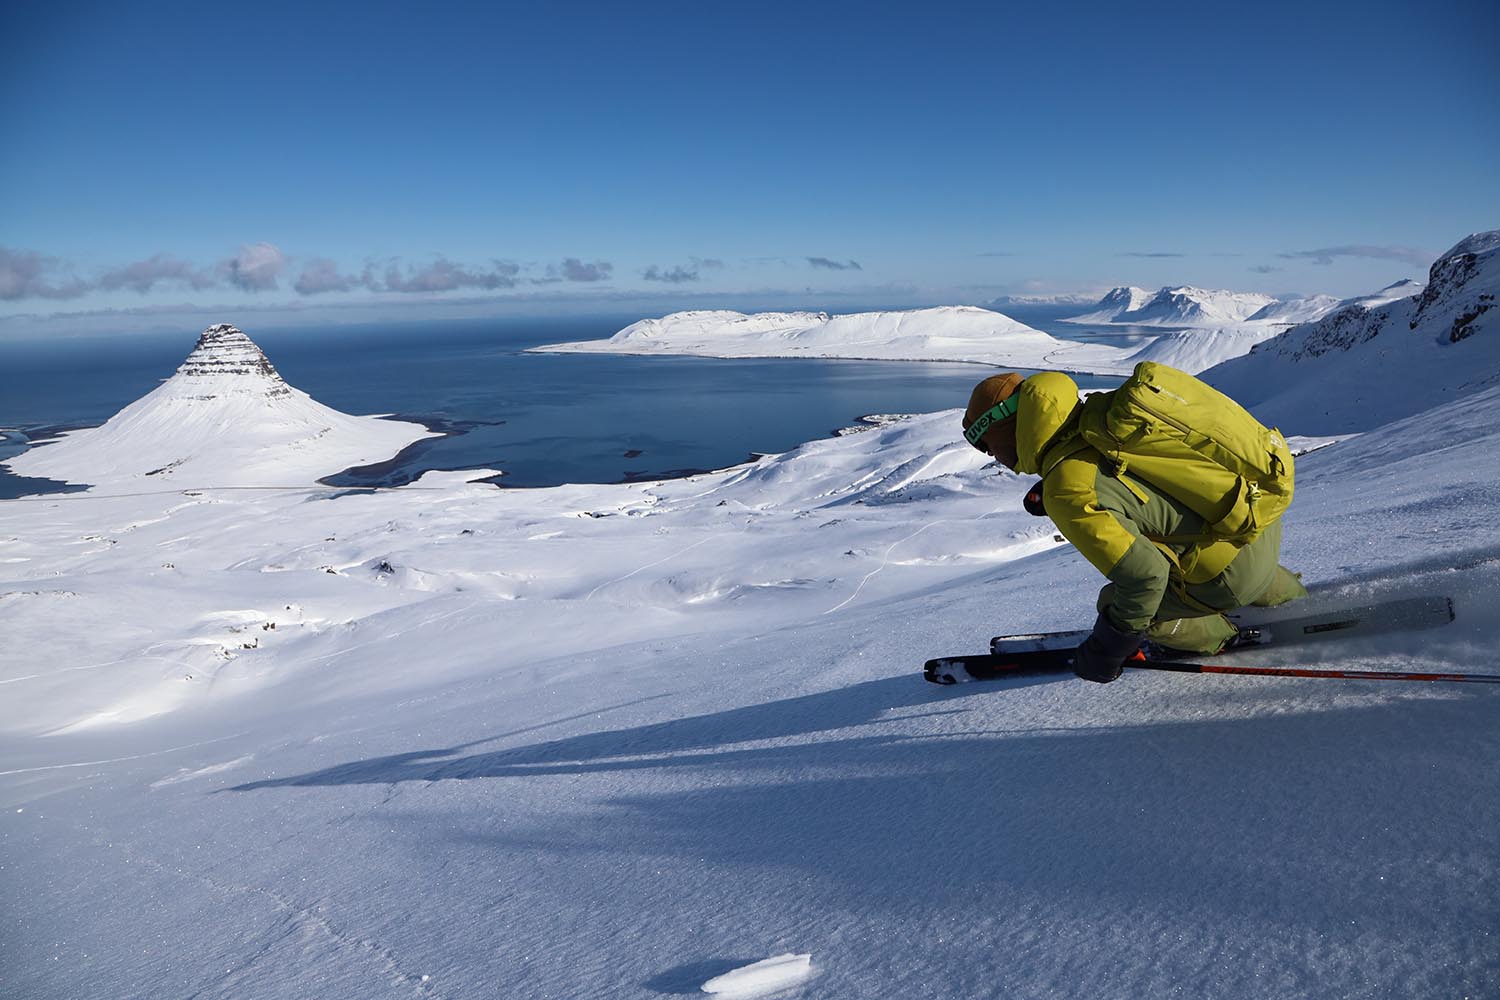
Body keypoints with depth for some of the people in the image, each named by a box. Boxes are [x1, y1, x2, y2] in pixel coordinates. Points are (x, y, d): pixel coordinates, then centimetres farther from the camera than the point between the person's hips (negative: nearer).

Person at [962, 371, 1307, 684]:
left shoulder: (1068, 494, -27)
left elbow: (1144, 574, -28)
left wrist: (1105, 650, -15)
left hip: (1233, 574, -8)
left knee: (1115, 602, 3)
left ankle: (1220, 635, 26)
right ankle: (1290, 599, 56)